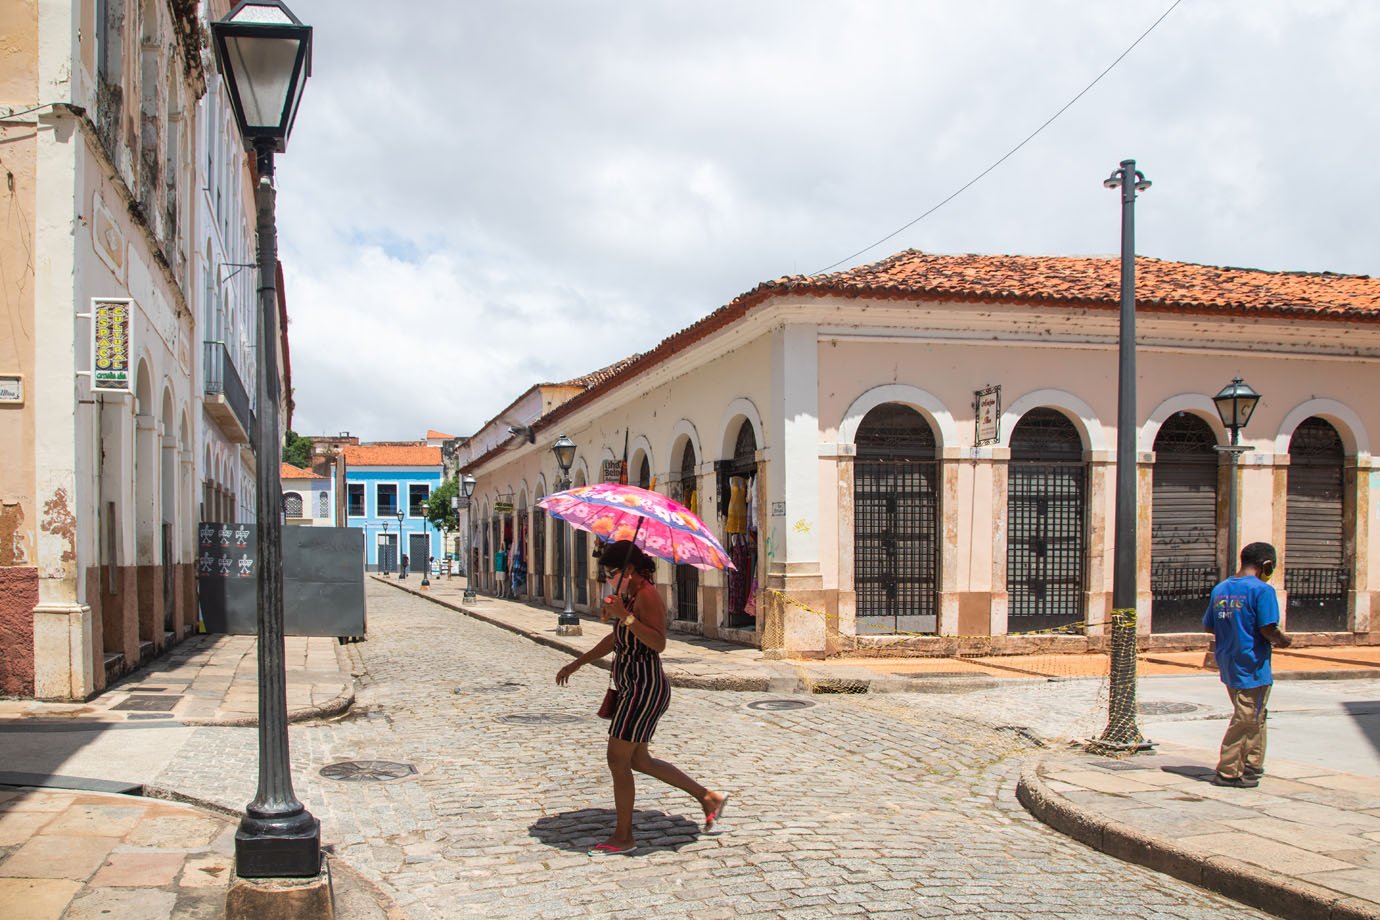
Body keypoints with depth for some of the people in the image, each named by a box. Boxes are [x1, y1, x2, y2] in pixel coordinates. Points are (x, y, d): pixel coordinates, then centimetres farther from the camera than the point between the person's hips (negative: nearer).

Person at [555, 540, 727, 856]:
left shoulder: (647, 596, -17)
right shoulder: (632, 595, 13)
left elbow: (659, 643, -28)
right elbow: (616, 639, 25)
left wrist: (624, 615, -32)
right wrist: (577, 663, 25)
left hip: (644, 688, -11)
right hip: (636, 689, 11)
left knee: (618, 761, -3)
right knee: (638, 760, 17)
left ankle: (623, 838, 9)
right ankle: (709, 797, 24)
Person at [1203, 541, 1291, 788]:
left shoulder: (1220, 589, 8)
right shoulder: (1262, 590, -14)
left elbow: (1208, 626, 12)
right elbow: (1268, 629, -21)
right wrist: (1283, 640, -2)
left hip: (1228, 664, 8)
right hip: (1252, 666, -8)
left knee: (1256, 717, 23)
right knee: (1247, 720, 0)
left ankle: (1252, 764, 30)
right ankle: (1228, 772, 4)